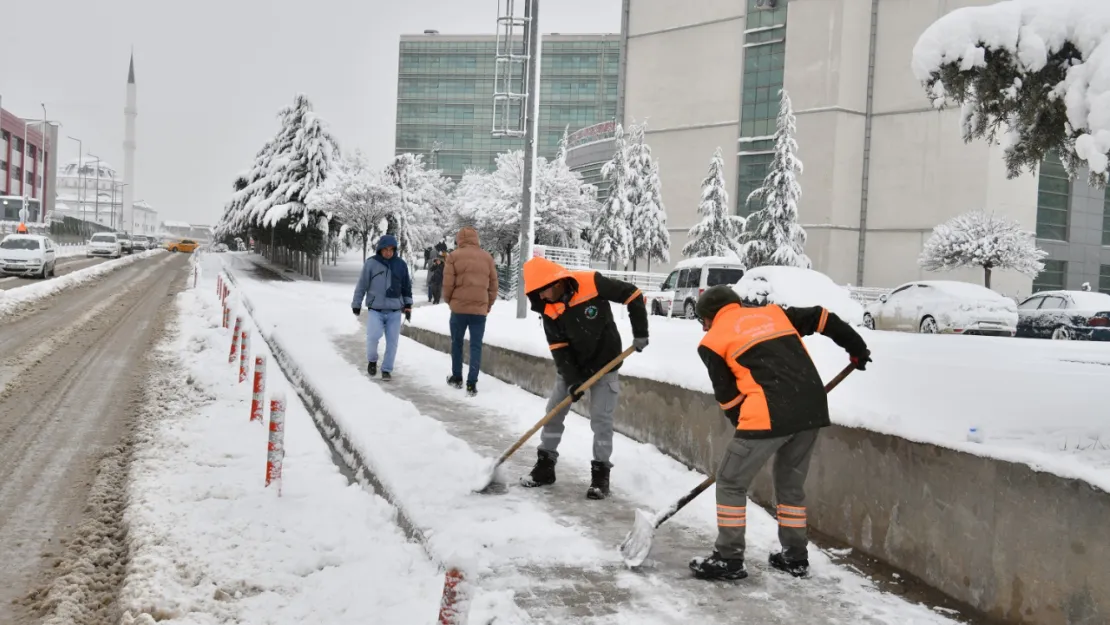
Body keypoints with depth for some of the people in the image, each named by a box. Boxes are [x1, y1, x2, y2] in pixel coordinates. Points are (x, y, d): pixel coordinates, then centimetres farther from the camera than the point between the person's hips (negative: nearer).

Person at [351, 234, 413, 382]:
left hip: (395, 311, 2)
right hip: (375, 310, -2)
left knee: (392, 341, 0)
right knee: (373, 336, -18)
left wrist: (408, 305, 10)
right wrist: (356, 304, 5)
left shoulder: (401, 264, 2)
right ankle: (372, 360, 9)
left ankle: (387, 370, 14)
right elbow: (362, 285, 2)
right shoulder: (371, 263, -4)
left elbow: (406, 286, 13)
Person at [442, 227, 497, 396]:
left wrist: (448, 300, 14)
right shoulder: (487, 257, 6)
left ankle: (457, 377, 24)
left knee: (457, 343, 16)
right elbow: (493, 284, 9)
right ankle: (472, 383, -3)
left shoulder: (454, 256, -3)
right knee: (476, 346, 3)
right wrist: (489, 304, 20)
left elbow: (448, 283, -4)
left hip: (459, 307, -1)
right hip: (480, 309, 1)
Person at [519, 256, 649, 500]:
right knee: (554, 412, 5)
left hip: (604, 364, -4)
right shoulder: (548, 309, -11)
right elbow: (558, 348, -9)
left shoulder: (592, 283, -24)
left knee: (601, 419, -7)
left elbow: (633, 295, -16)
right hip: (572, 366, 4)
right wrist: (572, 379, -18)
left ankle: (601, 473, 4)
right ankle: (545, 465, 18)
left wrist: (640, 333, -15)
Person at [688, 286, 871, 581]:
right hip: (812, 408, 6)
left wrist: (745, 425, 21)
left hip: (770, 415, -6)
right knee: (791, 482, 23)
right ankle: (795, 556, 30)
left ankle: (728, 559, 11)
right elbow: (821, 318, 23)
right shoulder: (774, 313, 22)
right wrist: (857, 347, 33)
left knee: (731, 482, 8)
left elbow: (728, 395, 9)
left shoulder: (714, 340, 9)